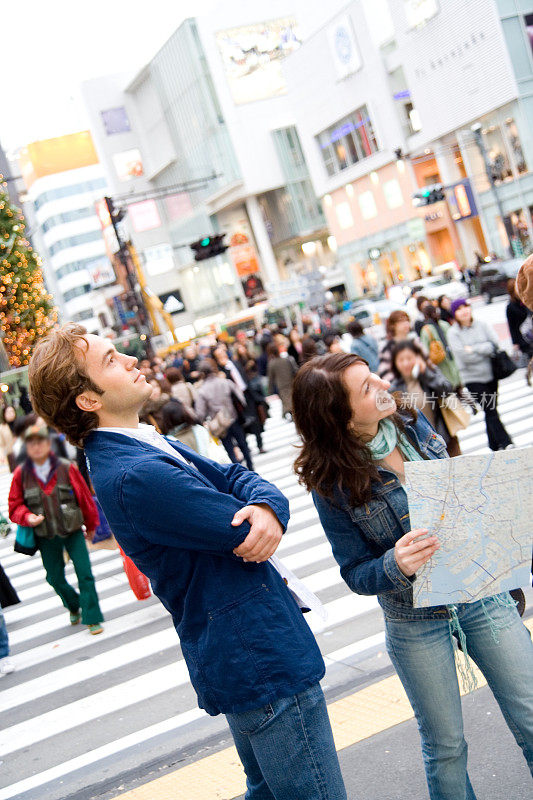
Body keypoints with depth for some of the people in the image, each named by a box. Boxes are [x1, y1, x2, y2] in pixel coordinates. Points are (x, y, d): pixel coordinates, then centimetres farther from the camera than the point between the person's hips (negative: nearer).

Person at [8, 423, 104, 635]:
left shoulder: (67, 468, -9)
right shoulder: (21, 474, -5)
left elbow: (85, 498, 2)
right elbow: (15, 506, 3)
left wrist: (91, 525, 11)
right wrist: (28, 517, -19)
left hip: (73, 531, -2)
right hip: (45, 536, 2)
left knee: (84, 573, -8)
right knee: (55, 578, 10)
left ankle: (92, 618, 4)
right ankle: (74, 607, 38)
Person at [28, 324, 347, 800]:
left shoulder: (145, 445, 9)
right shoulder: (136, 475, -25)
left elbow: (236, 477, 3)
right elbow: (241, 531, -21)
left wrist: (268, 507, -20)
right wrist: (251, 517, 4)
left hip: (241, 658, 10)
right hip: (261, 661, -10)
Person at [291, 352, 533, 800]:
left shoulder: (413, 426, -5)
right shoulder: (333, 484, -17)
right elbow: (356, 574, -11)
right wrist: (396, 565, -31)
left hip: (481, 592, 4)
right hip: (416, 624, -3)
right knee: (445, 747, 12)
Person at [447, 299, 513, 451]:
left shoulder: (482, 325, 5)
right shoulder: (453, 333, -6)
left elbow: (495, 344, -5)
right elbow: (463, 355, -15)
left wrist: (474, 349, -14)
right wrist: (484, 350, -7)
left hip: (490, 374, 4)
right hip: (472, 378, -4)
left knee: (491, 410, 11)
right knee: (490, 411, -9)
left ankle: (494, 446, 23)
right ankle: (506, 444, -8)